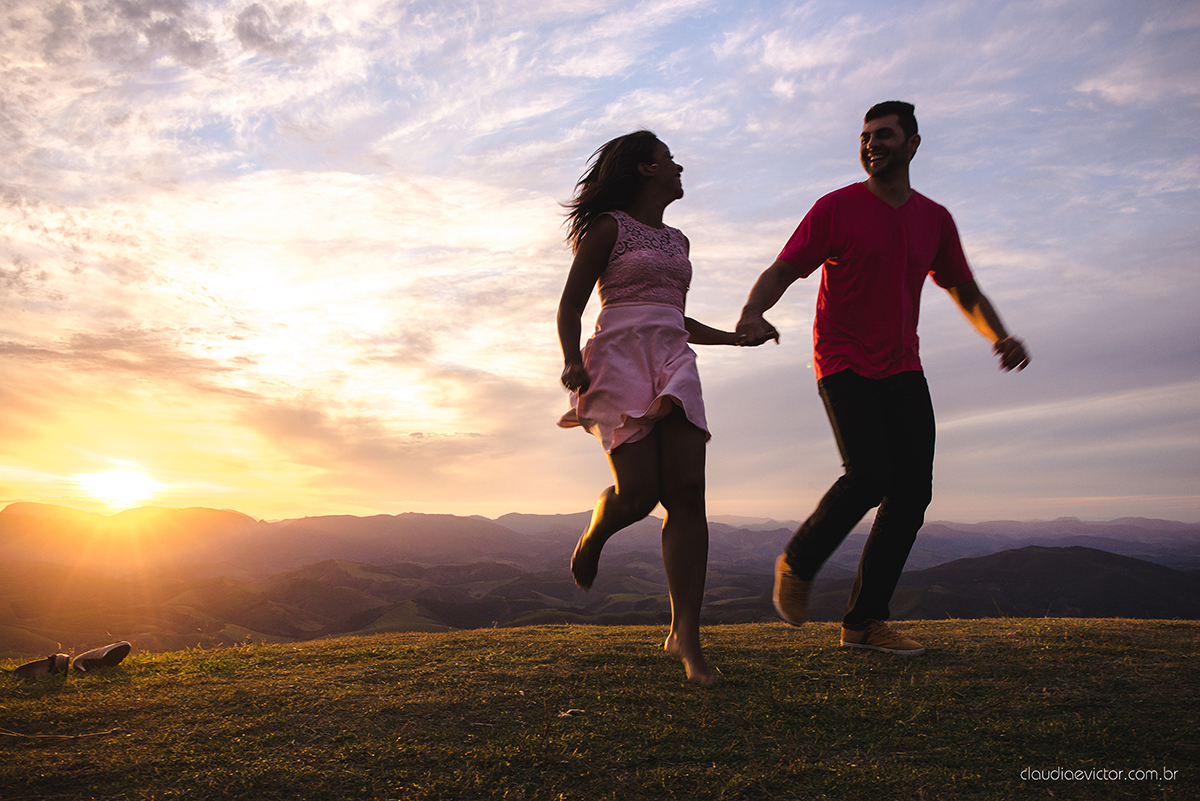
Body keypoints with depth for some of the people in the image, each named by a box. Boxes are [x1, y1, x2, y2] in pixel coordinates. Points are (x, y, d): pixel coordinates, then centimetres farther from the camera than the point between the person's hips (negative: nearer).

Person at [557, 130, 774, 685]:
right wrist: (571, 360, -18)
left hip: (673, 363, 5)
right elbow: (570, 305, 1)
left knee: (687, 493, -11)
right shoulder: (609, 227, 6)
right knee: (639, 491, -16)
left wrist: (736, 337, 29)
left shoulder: (677, 241, 25)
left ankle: (685, 634, -8)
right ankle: (593, 536, 21)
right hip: (621, 357, -5)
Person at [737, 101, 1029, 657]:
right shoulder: (836, 208, -3)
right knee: (869, 476, -23)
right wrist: (752, 312, -33)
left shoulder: (934, 219, 12)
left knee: (912, 489, -5)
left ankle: (863, 622, 4)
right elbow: (780, 272, -10)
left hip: (902, 368, 6)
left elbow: (965, 292, 19)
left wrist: (1001, 337, -1)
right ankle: (797, 565, 4)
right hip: (844, 365, -5)